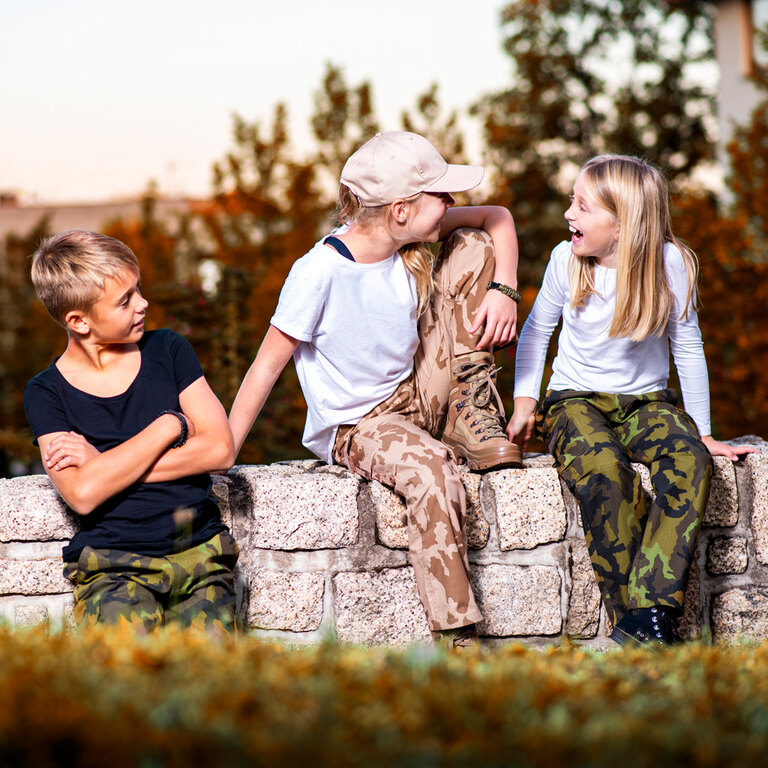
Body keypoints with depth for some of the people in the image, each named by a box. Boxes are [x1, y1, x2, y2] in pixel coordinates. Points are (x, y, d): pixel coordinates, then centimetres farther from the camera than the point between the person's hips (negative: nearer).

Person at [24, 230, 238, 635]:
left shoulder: (167, 351, 11)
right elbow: (84, 493, -12)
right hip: (113, 567, -2)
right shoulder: (47, 393, 3)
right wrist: (170, 424, -5)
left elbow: (220, 449, 1)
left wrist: (106, 464, -4)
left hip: (199, 552, 2)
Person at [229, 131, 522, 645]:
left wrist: (503, 290, -12)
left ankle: (473, 421, -2)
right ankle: (455, 635, -36)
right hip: (355, 427, -6)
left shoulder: (410, 240, -6)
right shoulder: (319, 273, -24)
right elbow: (266, 367, -19)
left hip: (419, 397, 6)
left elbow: (497, 218, 6)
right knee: (431, 468, -40)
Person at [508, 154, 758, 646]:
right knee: (603, 469, -35)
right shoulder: (566, 260, -5)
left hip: (646, 401, 0)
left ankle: (649, 616, -39)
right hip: (575, 400, 0)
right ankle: (633, 615, -30)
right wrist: (525, 401, 3)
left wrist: (703, 432, 3)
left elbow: (687, 348, 1)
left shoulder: (669, 262, -9)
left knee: (690, 461, -33)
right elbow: (536, 330, 12)